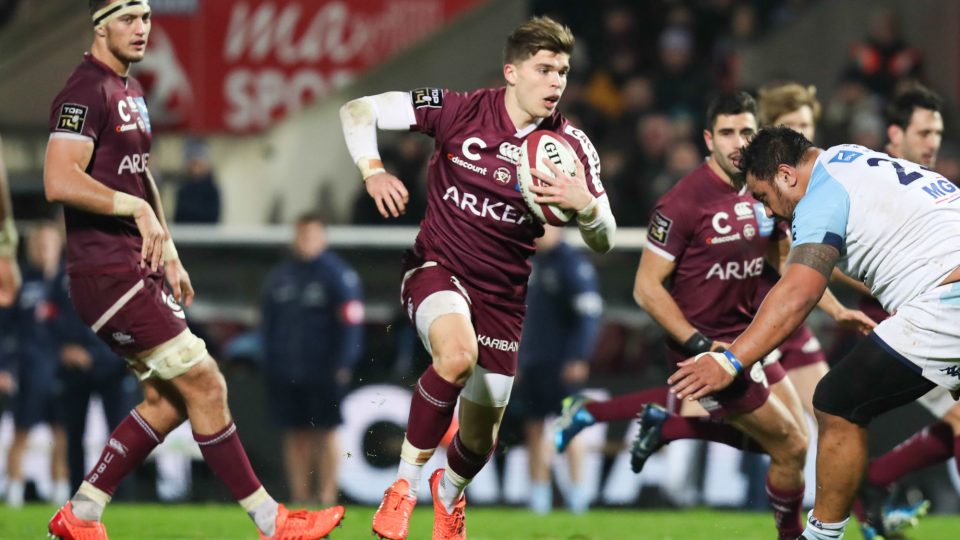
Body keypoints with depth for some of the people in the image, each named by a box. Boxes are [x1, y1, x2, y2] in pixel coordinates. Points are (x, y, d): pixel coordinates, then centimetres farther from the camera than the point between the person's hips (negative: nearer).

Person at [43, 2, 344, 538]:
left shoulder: (131, 91, 17)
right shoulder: (87, 92, -15)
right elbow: (60, 181, -26)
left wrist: (169, 253, 24)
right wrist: (136, 207, -22)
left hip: (140, 269, 10)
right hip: (107, 273, -10)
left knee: (169, 399, 11)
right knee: (205, 385, -9)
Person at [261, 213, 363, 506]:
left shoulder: (338, 276, -2)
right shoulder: (279, 277, 15)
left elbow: (350, 322, -6)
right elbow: (268, 321, 18)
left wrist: (341, 365, -12)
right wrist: (269, 360, 9)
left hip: (323, 372, -5)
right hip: (286, 372, 5)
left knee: (324, 433, -3)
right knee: (295, 435, 5)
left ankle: (327, 495, -1)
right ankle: (299, 495, 8)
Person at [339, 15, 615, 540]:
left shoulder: (572, 146, -7)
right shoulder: (459, 109, -12)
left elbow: (604, 242, -5)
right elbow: (357, 111, -6)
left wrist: (583, 203, -27)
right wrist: (372, 171, -24)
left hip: (502, 295, 3)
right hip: (437, 267, -3)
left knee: (480, 441, 9)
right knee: (458, 352, -37)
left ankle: (449, 491, 48)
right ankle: (404, 484, -20)